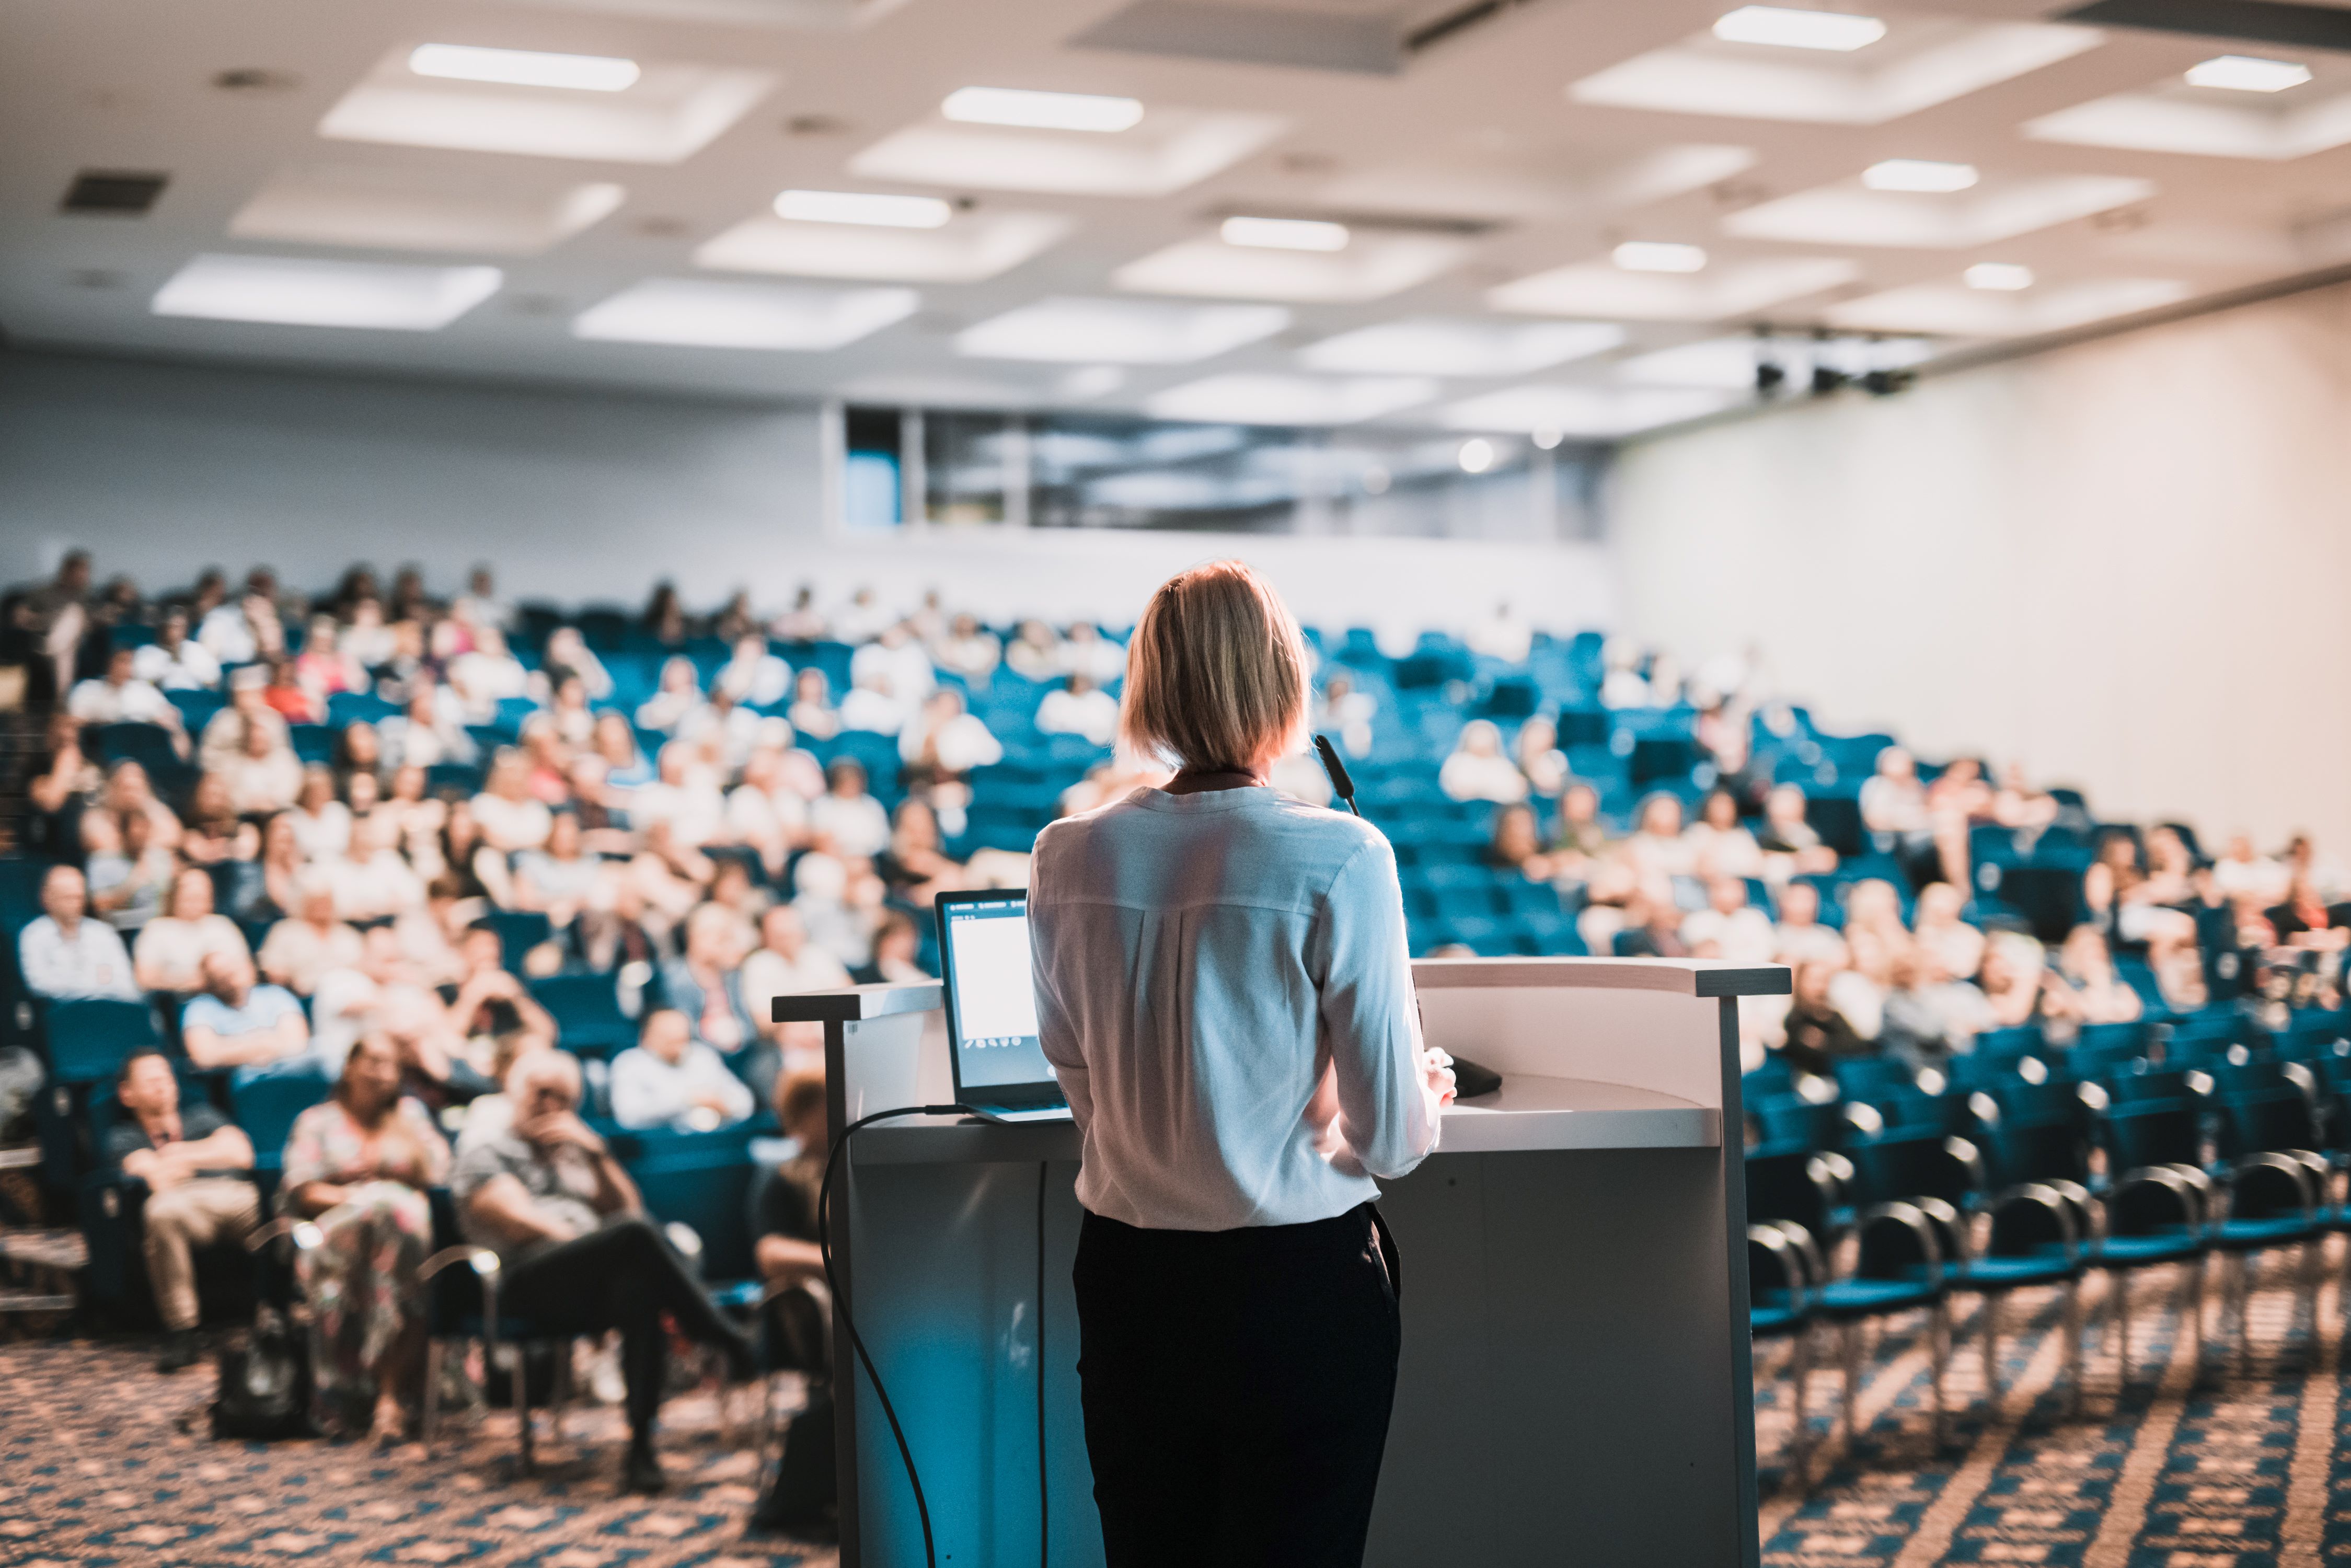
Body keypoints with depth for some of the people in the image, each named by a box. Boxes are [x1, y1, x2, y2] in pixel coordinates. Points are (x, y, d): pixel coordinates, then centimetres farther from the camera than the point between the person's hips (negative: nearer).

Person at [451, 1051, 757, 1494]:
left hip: (592, 1290, 5)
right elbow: (520, 1222, -1)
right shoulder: (485, 1155, 17)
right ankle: (728, 1342, -30)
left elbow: (625, 1209, 20)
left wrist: (597, 1153, 7)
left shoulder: (574, 1154, 35)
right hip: (531, 1285, -5)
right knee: (637, 1235, -34)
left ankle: (641, 1448, -42)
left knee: (640, 1287, -36)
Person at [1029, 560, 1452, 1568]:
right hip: (1300, 1286, -4)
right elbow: (1389, 1140, -9)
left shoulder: (1067, 859, -3)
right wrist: (1429, 1092, 14)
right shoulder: (1339, 862, -15)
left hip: (1125, 1284, 4)